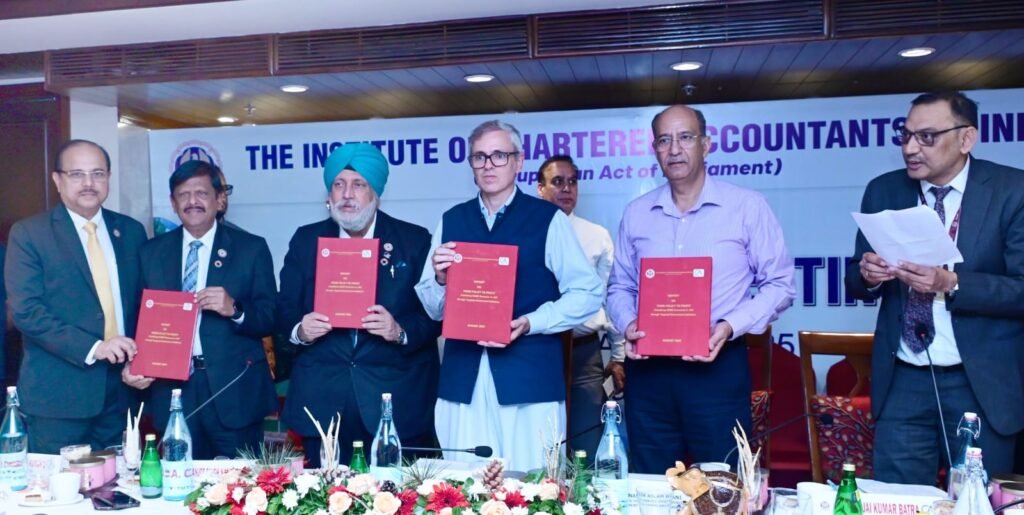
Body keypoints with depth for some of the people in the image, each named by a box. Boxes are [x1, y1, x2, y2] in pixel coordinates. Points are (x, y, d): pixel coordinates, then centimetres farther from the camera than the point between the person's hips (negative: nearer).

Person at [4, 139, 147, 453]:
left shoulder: (131, 231, 9)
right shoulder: (28, 233, -3)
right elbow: (26, 310, -12)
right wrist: (91, 348, -21)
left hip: (120, 389, 4)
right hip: (57, 394, -3)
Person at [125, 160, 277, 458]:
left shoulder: (251, 248, 1)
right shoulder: (152, 252, 9)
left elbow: (271, 319, -2)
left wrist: (234, 309, -21)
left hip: (234, 392, -2)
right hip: (172, 391, 2)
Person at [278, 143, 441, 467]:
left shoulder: (414, 240, 2)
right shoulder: (306, 240, 10)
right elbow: (285, 308, 10)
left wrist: (401, 332, -20)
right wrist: (299, 330, -10)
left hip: (397, 396, -2)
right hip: (321, 397, 2)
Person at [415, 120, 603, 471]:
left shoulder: (548, 220, 2)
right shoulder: (451, 221, 11)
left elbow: (587, 294, -2)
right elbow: (434, 309, 12)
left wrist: (530, 323, -14)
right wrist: (441, 279, -9)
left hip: (529, 378, -3)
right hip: (463, 379, 3)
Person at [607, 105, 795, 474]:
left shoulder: (747, 207, -2)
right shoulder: (636, 213, 8)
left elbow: (779, 284, -1)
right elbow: (620, 286, 14)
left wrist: (731, 326, -16)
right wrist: (628, 324, -6)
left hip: (718, 367, -3)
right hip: (648, 371, 3)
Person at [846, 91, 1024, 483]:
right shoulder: (883, 191, 3)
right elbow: (856, 284, 6)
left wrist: (952, 283, -26)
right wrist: (868, 274, -16)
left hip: (982, 383, -2)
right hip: (902, 381, 2)